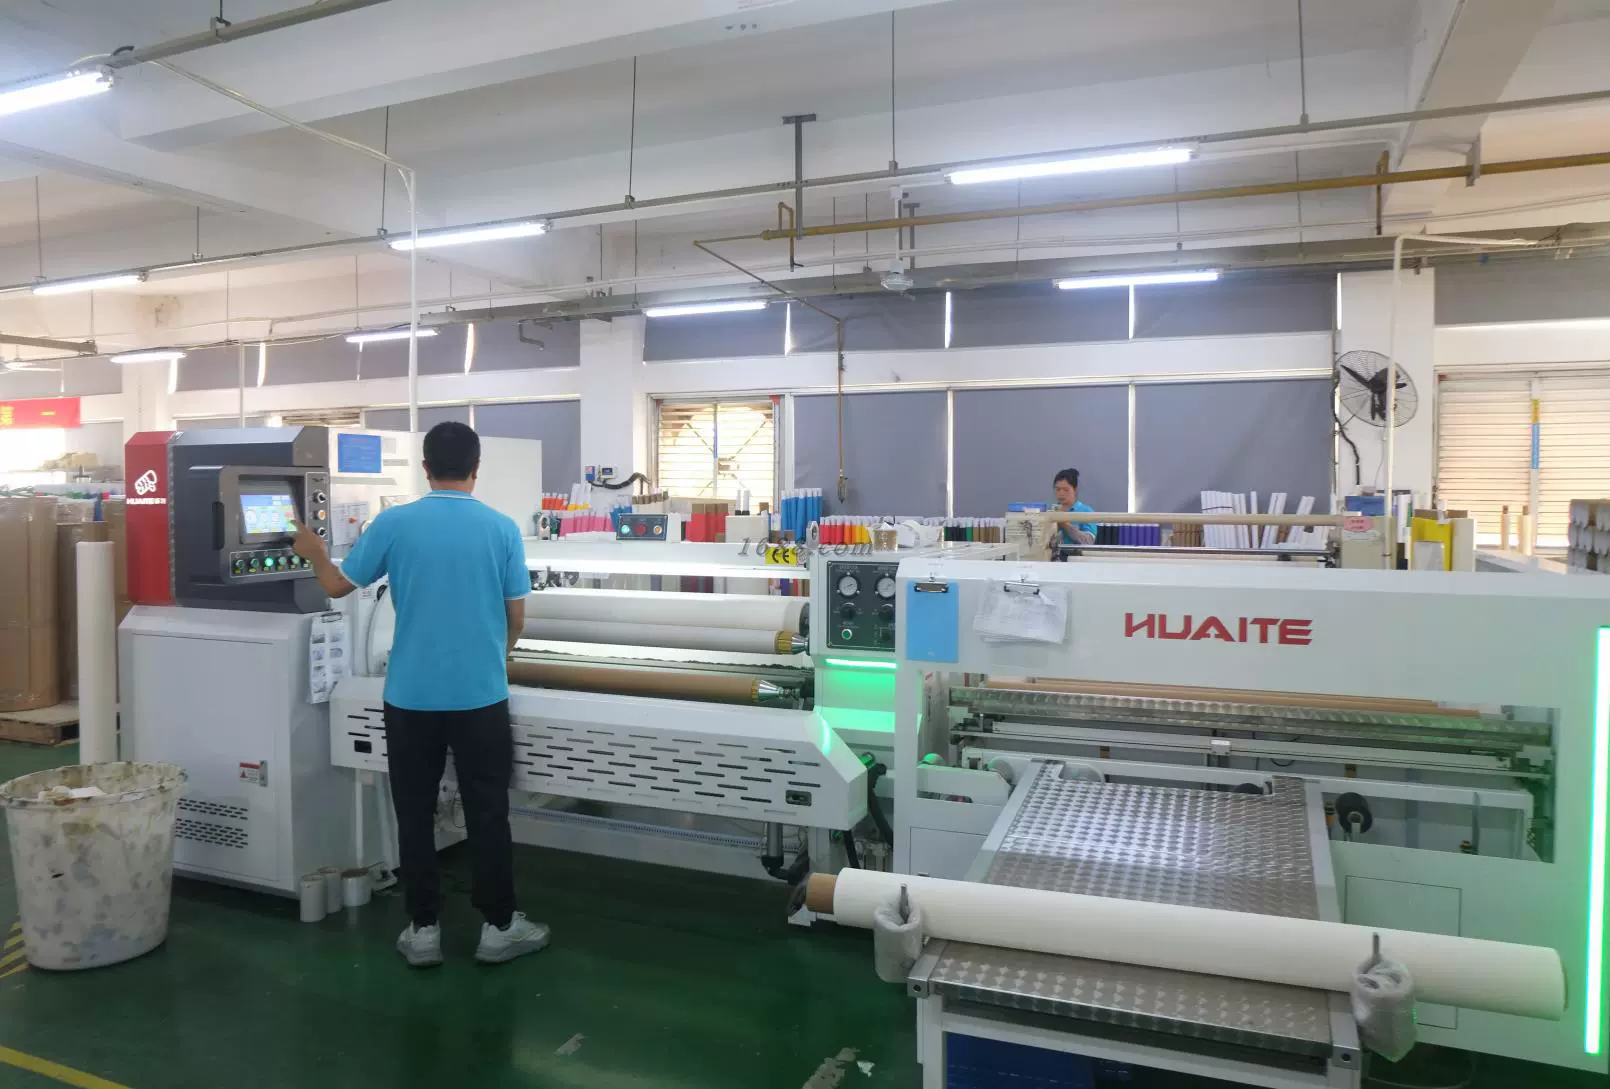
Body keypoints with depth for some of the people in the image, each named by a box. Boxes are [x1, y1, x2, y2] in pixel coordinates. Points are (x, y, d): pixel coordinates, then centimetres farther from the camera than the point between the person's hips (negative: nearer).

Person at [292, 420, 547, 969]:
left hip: (411, 697, 1)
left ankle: (423, 930, 21)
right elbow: (516, 618, 0)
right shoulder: (502, 528, -5)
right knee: (487, 813, 10)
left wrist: (315, 553, 29)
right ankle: (499, 926, 20)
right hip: (480, 696, 0)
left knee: (415, 815, 12)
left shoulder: (393, 523, -5)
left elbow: (337, 585, 7)